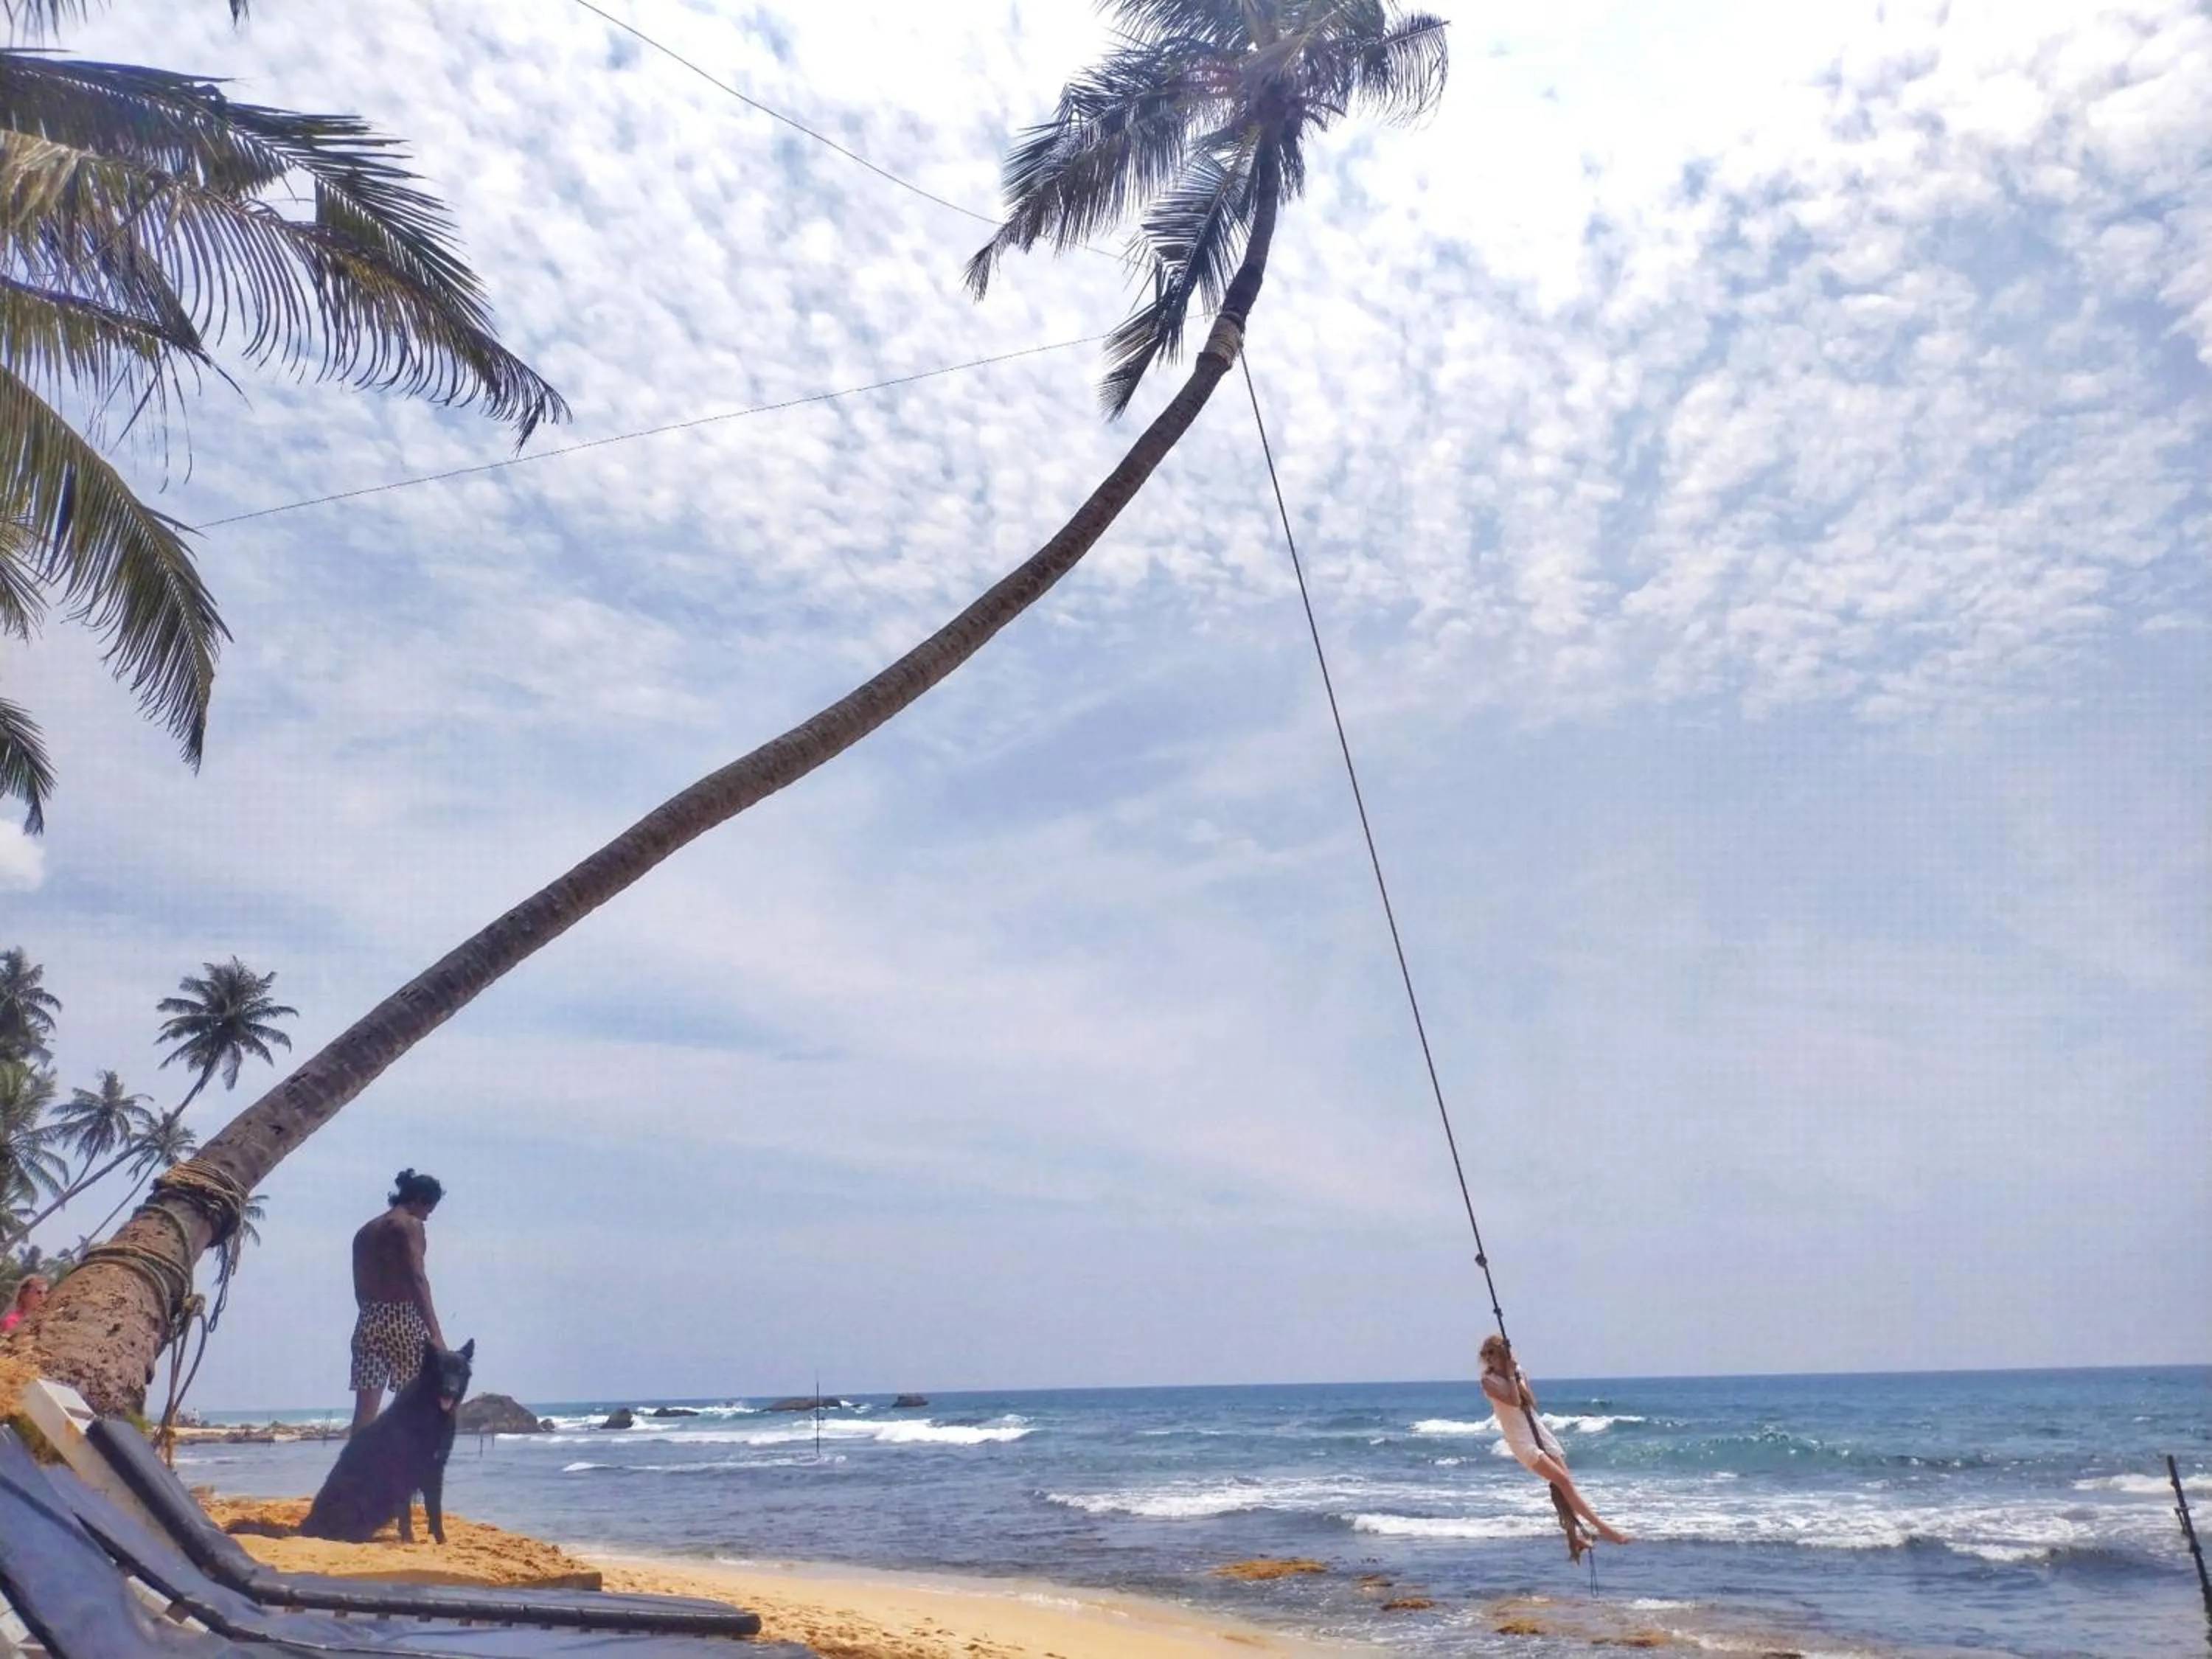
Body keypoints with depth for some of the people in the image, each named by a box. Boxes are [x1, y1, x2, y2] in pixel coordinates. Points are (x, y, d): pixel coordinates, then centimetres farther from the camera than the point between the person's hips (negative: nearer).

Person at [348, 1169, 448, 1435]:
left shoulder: (365, 1232, 19)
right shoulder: (409, 1225, -6)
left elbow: (360, 1289, 20)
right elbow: (417, 1279, -18)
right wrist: (435, 1334, -24)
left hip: (368, 1322, 7)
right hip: (402, 1320, -7)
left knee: (365, 1410, 3)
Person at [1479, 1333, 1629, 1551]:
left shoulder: (1518, 1372, 11)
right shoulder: (1489, 1381, -8)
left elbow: (1532, 1401, 1)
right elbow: (1514, 1402, -21)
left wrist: (1517, 1378, -7)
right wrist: (1510, 1376, -14)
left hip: (1539, 1432, 6)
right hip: (1521, 1440, -6)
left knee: (1564, 1486, -1)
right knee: (1563, 1482, -16)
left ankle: (1573, 1539, 9)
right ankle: (1602, 1528, -16)